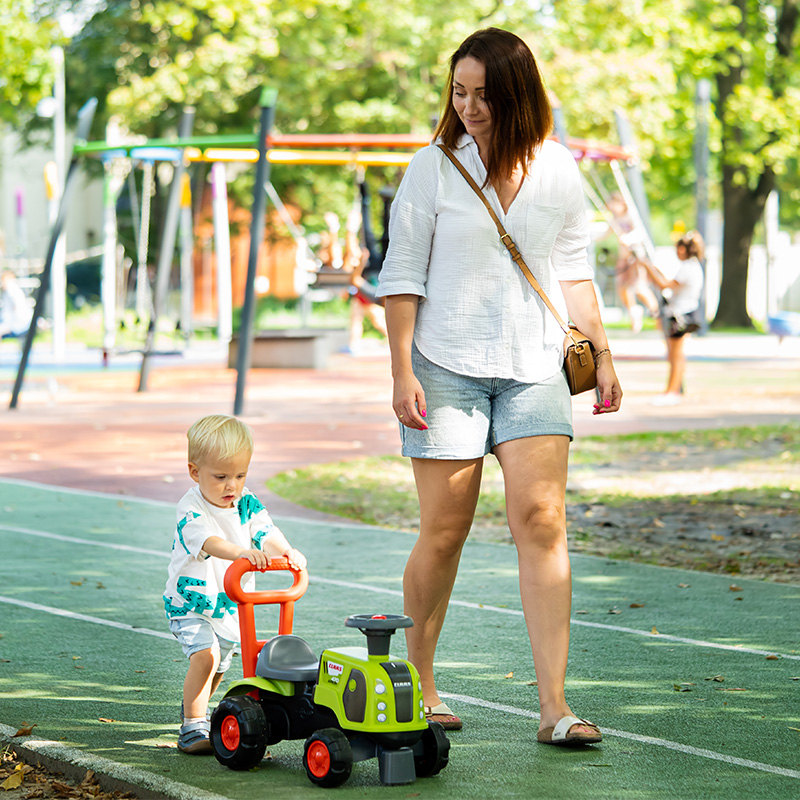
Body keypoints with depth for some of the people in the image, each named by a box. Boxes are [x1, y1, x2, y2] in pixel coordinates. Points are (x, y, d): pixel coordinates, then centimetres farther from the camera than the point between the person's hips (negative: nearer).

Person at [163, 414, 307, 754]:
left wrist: (287, 551, -42)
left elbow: (266, 533, -19)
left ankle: (193, 706, 49)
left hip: (232, 603, 6)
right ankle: (192, 726, -19)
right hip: (191, 601, -6)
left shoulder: (247, 504, -5)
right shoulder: (191, 509, -23)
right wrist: (241, 552, -60)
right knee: (205, 655, -27)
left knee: (219, 665, 21)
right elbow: (208, 541, -42)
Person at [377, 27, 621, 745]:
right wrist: (402, 372, -7)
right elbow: (402, 275, 0)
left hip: (534, 368, 2)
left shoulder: (558, 169, 7)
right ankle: (418, 688, 18)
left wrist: (601, 351, 11)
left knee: (542, 521, -9)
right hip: (447, 368, -2)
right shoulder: (433, 168, -1)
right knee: (444, 531, -1)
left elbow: (572, 268, 16)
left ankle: (554, 707, -10)